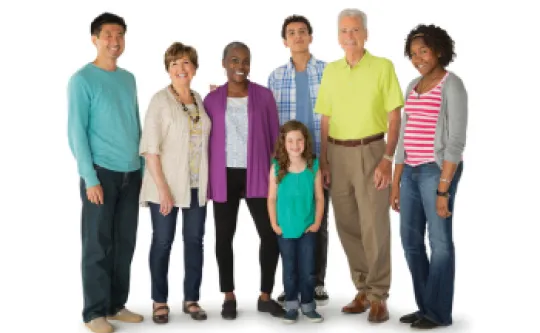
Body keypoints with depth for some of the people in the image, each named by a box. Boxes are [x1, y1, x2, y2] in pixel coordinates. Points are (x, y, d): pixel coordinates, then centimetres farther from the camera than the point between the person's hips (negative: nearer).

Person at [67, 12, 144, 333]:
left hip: (131, 173, 6)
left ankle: (117, 304, 21)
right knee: (98, 245, 0)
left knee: (125, 243, 10)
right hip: (101, 172, -6)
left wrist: (143, 169, 11)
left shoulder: (129, 78, 13)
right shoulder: (82, 80, -6)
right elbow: (76, 132, -10)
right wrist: (90, 178, -15)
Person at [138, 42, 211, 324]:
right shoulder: (160, 100, -7)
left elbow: (204, 141, 12)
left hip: (197, 185, 5)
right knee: (163, 242, 5)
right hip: (166, 185, -5)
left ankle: (191, 298, 22)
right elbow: (150, 147, -13)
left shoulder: (199, 100, 9)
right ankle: (159, 301, 18)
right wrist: (162, 188, -18)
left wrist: (208, 182, 3)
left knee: (194, 241, 9)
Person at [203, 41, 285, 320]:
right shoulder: (212, 99, 4)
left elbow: (275, 136, 5)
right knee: (224, 236, 7)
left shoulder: (264, 95, 3)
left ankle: (265, 296, 13)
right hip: (224, 176, 1)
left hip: (256, 174, 0)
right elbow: (206, 141, 6)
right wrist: (206, 178, 3)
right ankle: (229, 296, 22)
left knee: (271, 234, -3)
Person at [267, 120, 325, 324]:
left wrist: (317, 222, -5)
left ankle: (308, 305, 21)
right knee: (289, 269, 10)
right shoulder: (277, 168, -5)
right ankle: (291, 305, 22)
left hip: (307, 229, 0)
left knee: (308, 270, 6)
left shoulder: (313, 167, -4)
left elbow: (319, 197, 0)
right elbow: (272, 198, -1)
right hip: (285, 229, 0)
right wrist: (274, 224, -5)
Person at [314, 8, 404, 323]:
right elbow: (326, 120, 12)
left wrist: (388, 159, -14)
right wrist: (324, 160, 5)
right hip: (337, 154, 5)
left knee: (375, 225, -5)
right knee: (347, 225, 7)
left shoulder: (383, 66, -3)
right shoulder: (330, 71, 9)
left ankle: (379, 296, 5)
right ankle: (363, 289, 20)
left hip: (371, 152, -4)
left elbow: (394, 118, -6)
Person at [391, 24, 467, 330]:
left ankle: (440, 312, 15)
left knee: (439, 242, 2)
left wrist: (443, 189, -18)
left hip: (438, 171, -8)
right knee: (411, 241, 11)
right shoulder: (413, 87, 14)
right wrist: (396, 183, 13)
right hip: (413, 172, 8)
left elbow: (456, 141, -14)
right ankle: (426, 306, 25)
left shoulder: (452, 86, -9)